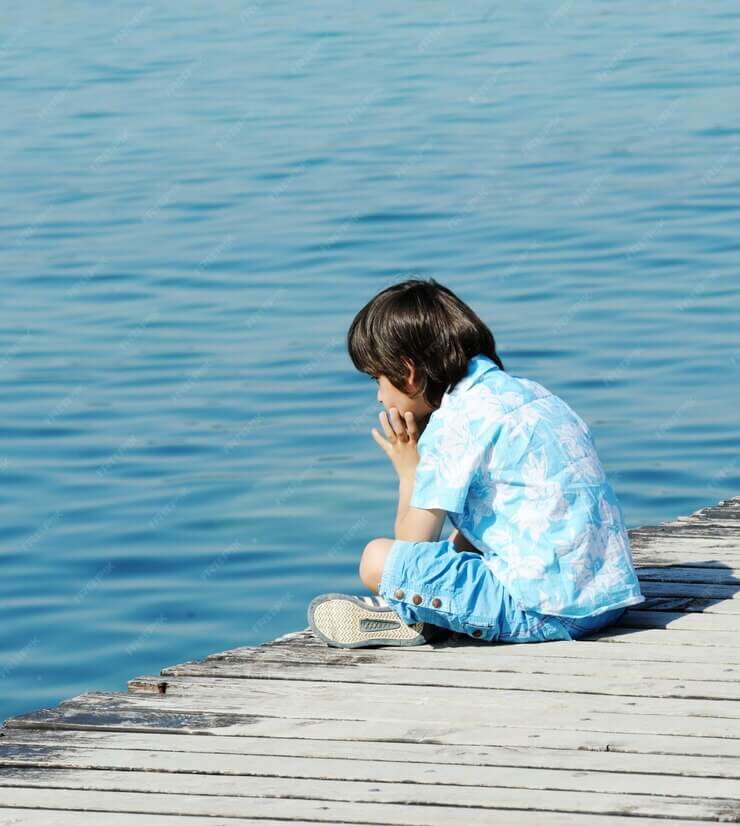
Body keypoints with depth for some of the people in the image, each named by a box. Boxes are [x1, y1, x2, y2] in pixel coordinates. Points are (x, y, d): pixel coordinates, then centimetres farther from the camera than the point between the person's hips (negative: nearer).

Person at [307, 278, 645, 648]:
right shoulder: (527, 392, 17)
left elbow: (413, 545, -5)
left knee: (378, 560, -10)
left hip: (546, 613, -9)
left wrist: (408, 469, 9)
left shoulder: (454, 422, -9)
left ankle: (412, 617, 14)